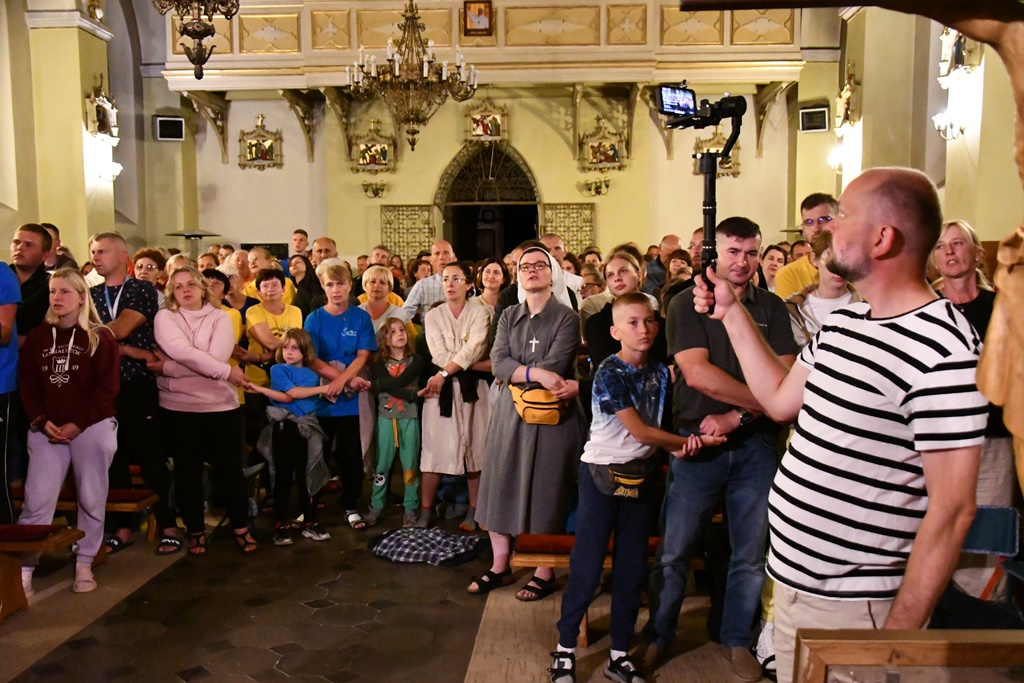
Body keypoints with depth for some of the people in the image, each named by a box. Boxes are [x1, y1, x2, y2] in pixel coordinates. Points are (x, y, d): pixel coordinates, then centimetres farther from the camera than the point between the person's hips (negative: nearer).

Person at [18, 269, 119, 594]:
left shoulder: (100, 337, -1)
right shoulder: (37, 337, 10)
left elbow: (106, 388, -6)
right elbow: (27, 385, 8)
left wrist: (77, 424, -14)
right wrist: (42, 421, -7)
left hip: (92, 428, -2)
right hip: (46, 430, 3)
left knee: (91, 498, 4)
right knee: (36, 499, -3)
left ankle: (84, 564, 16)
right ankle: (23, 569, 4)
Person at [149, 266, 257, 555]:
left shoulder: (220, 317, 2)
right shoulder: (165, 317, 0)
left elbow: (217, 356, -15)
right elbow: (183, 353, -18)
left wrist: (168, 368, -17)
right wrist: (227, 372, -20)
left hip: (222, 405, 0)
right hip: (178, 408, 0)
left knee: (229, 468, 7)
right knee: (188, 471, 9)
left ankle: (241, 528, 21)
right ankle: (195, 531, 24)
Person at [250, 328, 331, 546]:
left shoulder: (313, 374, 8)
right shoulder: (278, 369, 3)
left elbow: (287, 397, -6)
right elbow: (294, 393, -12)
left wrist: (262, 389, -13)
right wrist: (322, 388, -8)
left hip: (307, 428, 3)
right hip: (284, 427, -2)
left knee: (306, 476, 7)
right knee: (283, 476, 0)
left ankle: (310, 523, 15)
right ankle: (281, 525, 6)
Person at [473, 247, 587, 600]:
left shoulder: (567, 318, -5)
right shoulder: (509, 316, 9)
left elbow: (555, 367, -17)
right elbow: (498, 363, -6)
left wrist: (516, 371, -7)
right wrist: (537, 373, -20)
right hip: (510, 411, 5)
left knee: (546, 491, 3)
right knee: (500, 487, 7)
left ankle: (545, 572, 16)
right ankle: (500, 565, 22)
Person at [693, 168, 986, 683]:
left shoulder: (943, 352, -21)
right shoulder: (843, 321, 6)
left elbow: (952, 509, -20)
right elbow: (781, 400, 15)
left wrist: (899, 633, -18)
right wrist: (731, 311, 16)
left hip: (852, 606, -8)